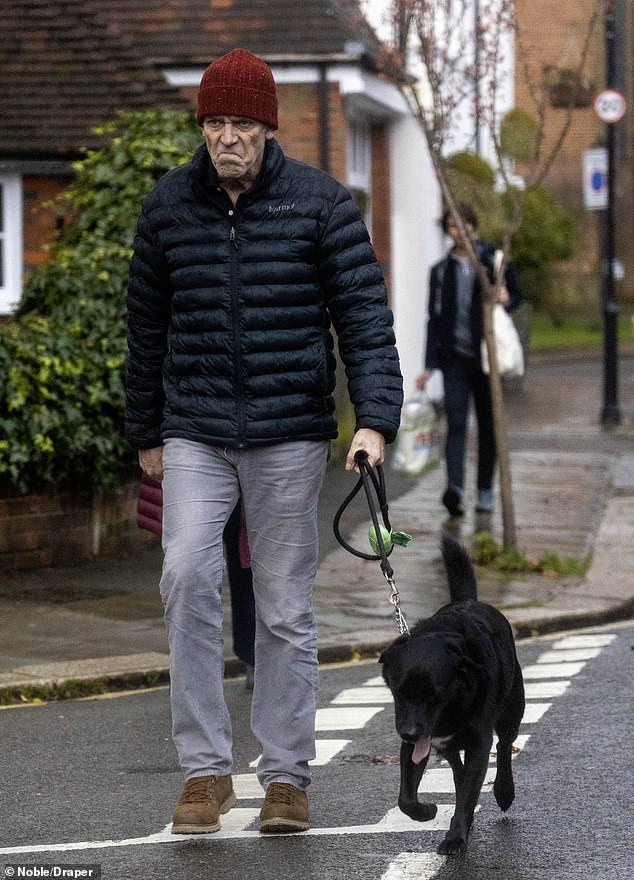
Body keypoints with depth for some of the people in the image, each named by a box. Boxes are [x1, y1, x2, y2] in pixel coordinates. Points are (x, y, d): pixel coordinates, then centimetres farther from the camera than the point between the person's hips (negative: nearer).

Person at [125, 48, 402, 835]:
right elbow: (147, 328, 13)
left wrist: (374, 421, -17)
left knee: (285, 608, 4)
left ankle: (286, 777, 14)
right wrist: (145, 436, 15)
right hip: (195, 436, 1)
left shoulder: (321, 204, -2)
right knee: (186, 575, -17)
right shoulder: (168, 207, 5)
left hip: (290, 436, -1)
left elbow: (364, 316, -6)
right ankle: (205, 769, -8)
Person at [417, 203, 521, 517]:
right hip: (455, 355, 0)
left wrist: (506, 299, -13)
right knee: (456, 420, -15)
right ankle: (455, 488, -29)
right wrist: (429, 365, 5)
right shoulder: (441, 270, 10)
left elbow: (516, 295, 13)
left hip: (486, 354, 0)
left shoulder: (493, 261, 6)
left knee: (487, 424, 6)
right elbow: (435, 318, 11)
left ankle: (485, 491, 16)